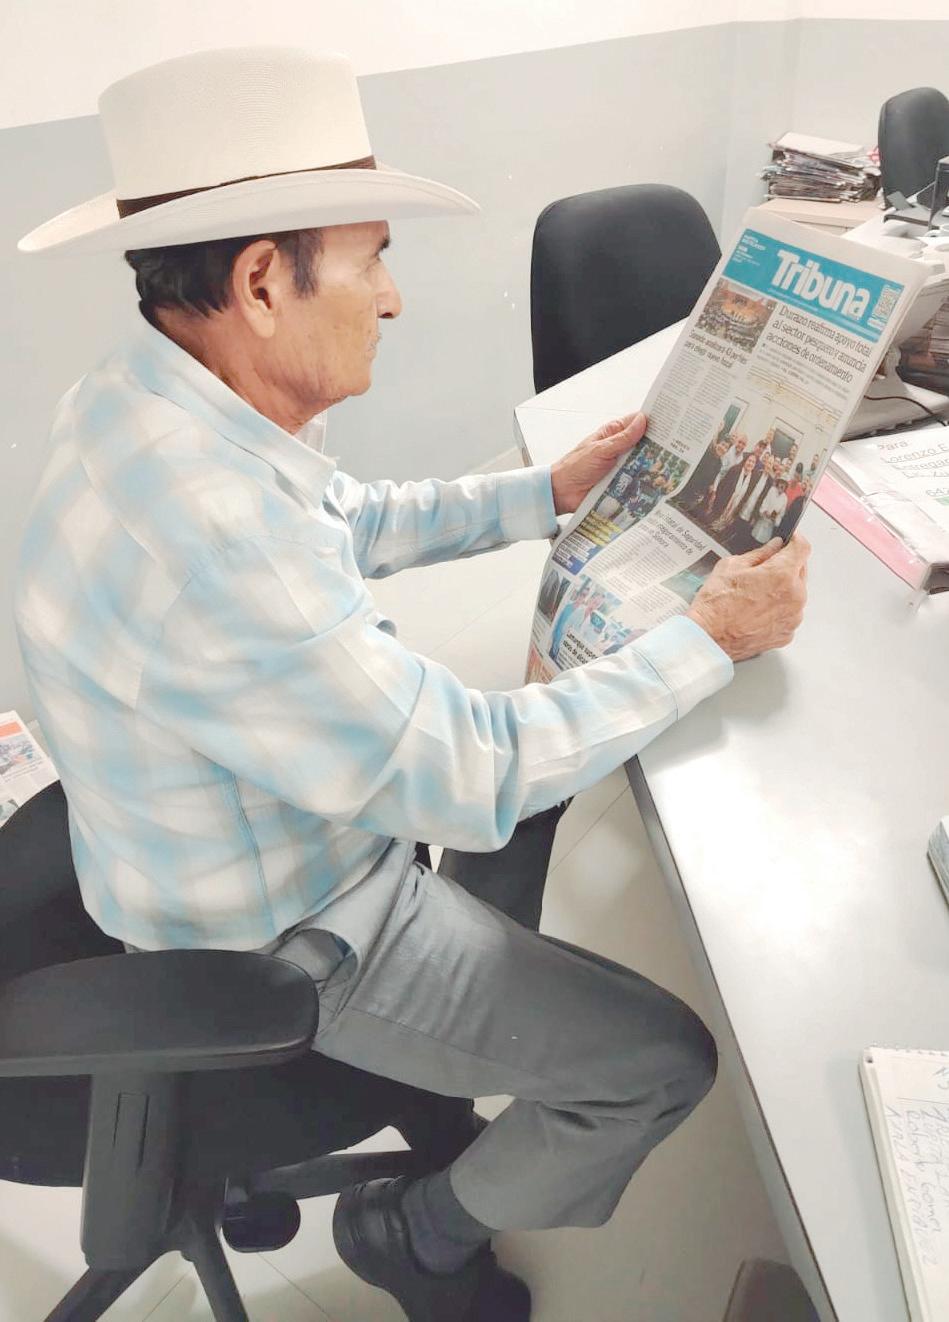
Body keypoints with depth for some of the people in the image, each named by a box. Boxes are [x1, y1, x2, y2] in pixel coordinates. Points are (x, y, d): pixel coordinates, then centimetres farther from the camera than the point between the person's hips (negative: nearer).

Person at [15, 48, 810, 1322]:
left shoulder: (163, 401, -9)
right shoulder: (201, 545, -39)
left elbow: (352, 522, 8)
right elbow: (478, 778, -31)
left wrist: (550, 491, 6)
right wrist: (714, 637, -19)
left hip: (298, 816, 9)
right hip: (289, 942, -8)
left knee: (541, 746, 22)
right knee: (665, 1059, -2)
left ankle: (489, 1014, 40)